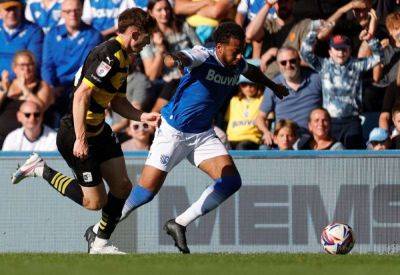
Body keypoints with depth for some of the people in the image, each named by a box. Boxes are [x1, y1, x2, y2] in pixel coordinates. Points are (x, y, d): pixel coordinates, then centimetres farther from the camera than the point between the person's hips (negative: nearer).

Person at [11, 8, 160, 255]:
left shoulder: (123, 58, 11)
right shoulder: (109, 56, -22)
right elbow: (82, 95, -29)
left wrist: (142, 116, 3)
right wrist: (80, 139, -30)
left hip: (98, 131, 10)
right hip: (77, 135, -10)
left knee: (122, 187, 7)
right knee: (95, 201, -6)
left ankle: (101, 244, 20)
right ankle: (40, 169, 7)